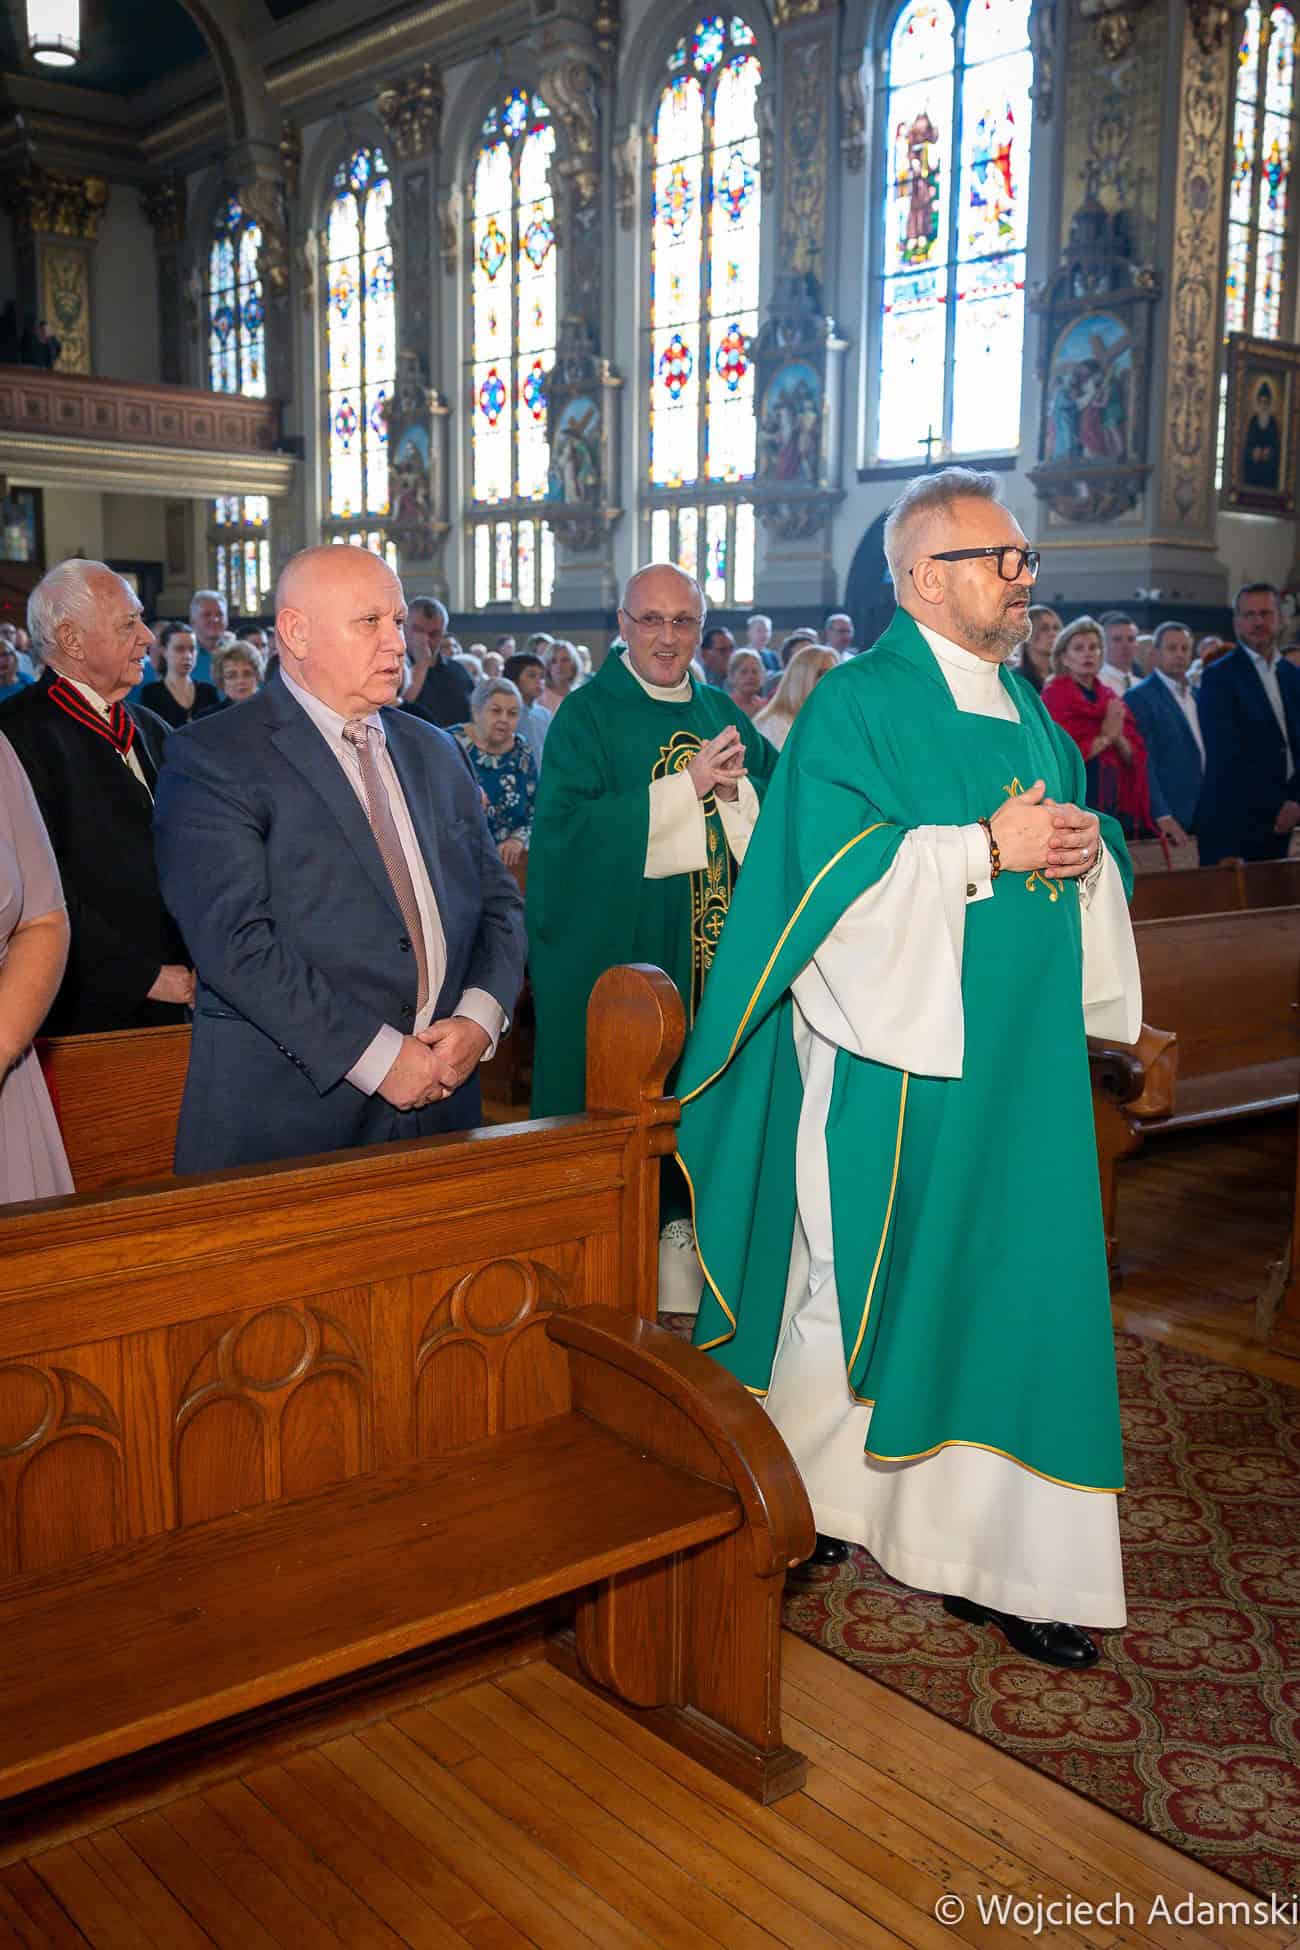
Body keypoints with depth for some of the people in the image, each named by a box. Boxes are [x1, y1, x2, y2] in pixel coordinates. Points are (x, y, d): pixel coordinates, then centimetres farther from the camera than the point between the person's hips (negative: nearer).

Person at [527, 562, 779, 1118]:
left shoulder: (721, 712, 12)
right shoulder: (587, 715, -4)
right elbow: (566, 828, -17)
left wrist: (734, 792, -14)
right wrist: (686, 785, -19)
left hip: (722, 952, 5)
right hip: (617, 955, -4)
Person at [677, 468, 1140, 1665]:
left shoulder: (1026, 709, 16)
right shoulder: (857, 704, -7)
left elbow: (1079, 839, 20)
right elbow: (835, 868, -18)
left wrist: (1085, 851, -3)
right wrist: (987, 847, -19)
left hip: (1015, 1058, 6)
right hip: (893, 1053, -6)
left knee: (1012, 1283, 5)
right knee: (863, 1277, 6)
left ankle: (992, 1549, 16)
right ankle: (804, 1498, 27)